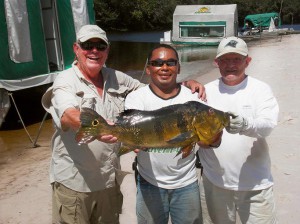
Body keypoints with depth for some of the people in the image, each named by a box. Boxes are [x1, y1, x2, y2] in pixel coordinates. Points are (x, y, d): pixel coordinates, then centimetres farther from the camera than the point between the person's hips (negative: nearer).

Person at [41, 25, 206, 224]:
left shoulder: (116, 78, 5)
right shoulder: (65, 82, -10)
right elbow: (68, 116, -29)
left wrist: (187, 84, -1)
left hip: (110, 179, 5)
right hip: (73, 182, -4)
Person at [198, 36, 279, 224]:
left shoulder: (261, 89, -3)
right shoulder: (206, 90, 3)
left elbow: (268, 125, -18)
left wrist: (246, 125, -40)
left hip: (255, 184, -2)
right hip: (214, 182, 2)